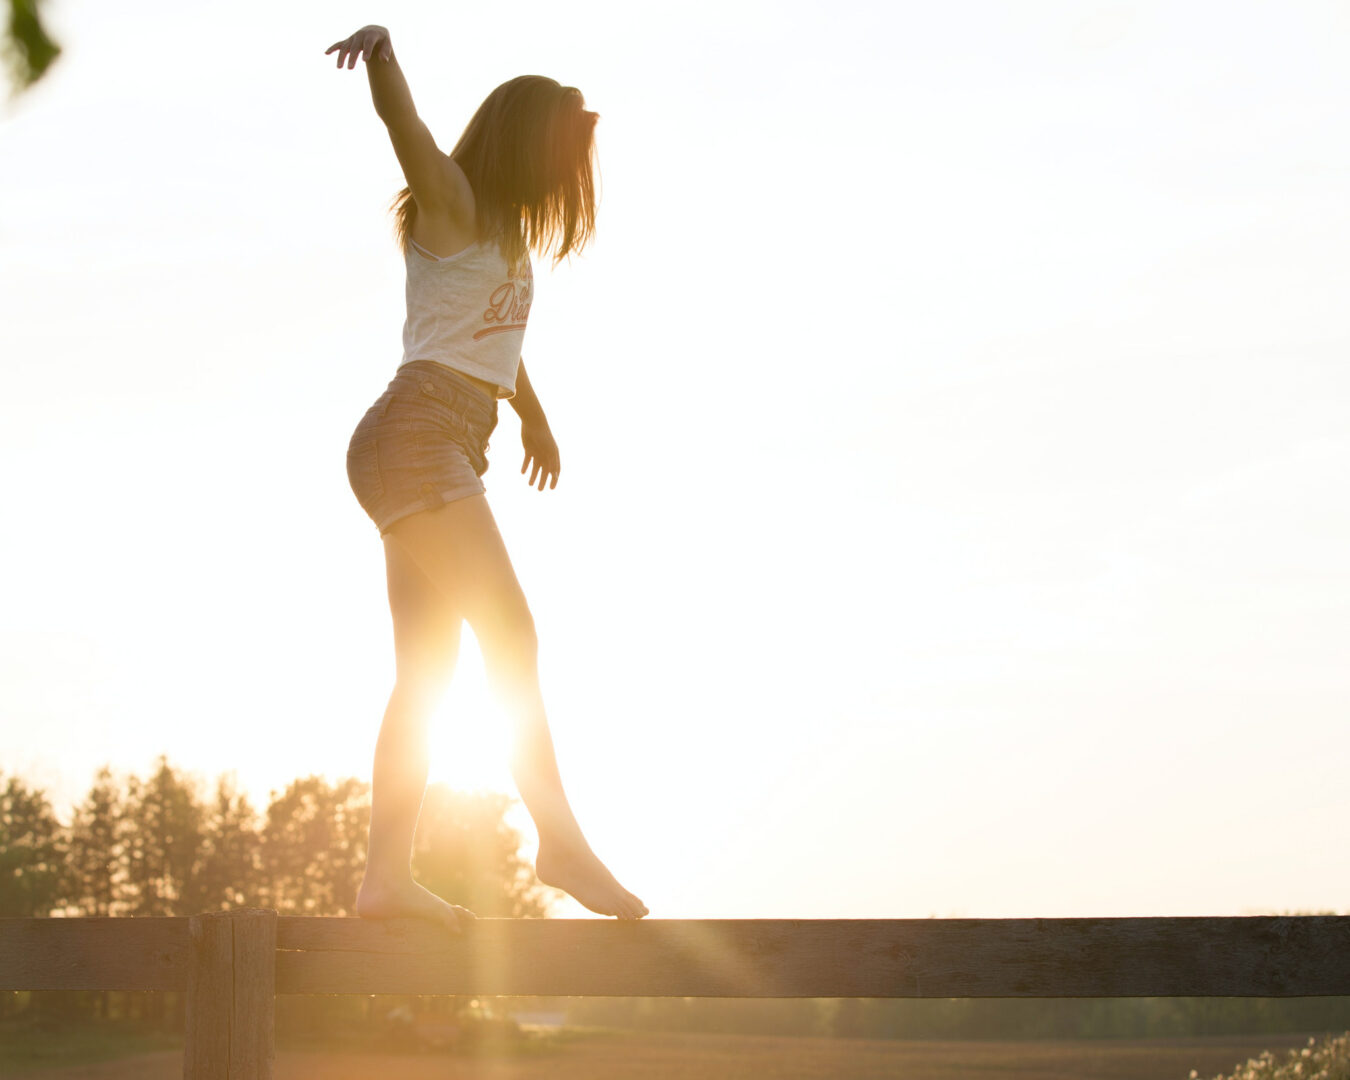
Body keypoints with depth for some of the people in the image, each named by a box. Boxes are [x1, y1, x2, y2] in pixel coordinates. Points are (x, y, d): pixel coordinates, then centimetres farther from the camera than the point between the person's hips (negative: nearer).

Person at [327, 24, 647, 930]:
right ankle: (562, 840, -18)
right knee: (510, 632, -16)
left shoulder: (502, 236, 26)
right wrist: (380, 48, -38)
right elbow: (399, 116, -19)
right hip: (418, 433, -10)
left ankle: (389, 875, 1)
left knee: (425, 670, 3)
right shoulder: (451, 201, 0)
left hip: (448, 451, 10)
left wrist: (534, 414, 55)